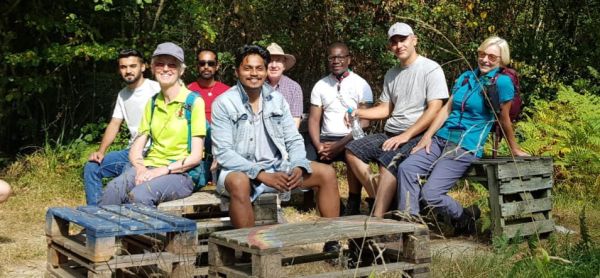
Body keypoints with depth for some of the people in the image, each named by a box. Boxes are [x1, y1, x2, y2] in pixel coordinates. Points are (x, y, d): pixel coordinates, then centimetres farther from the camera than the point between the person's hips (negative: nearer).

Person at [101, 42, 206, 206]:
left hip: (180, 173, -4)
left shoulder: (194, 102, -2)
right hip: (149, 167, 5)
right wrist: (141, 168, -10)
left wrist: (162, 170, -17)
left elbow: (196, 156, -6)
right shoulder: (152, 103, 16)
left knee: (140, 195, -35)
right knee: (113, 190, -28)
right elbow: (136, 149, 12)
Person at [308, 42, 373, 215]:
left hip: (352, 139, -3)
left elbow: (364, 122, -6)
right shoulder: (320, 86, 13)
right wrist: (318, 146, -11)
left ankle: (353, 205, -19)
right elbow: (314, 119, 9)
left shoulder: (360, 85, 2)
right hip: (326, 138, 4)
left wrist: (340, 145, -16)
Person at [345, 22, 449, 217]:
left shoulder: (431, 69, -6)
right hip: (390, 133, 8)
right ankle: (378, 200, -6)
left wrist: (404, 136, -20)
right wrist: (358, 113, 4)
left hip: (416, 135, -8)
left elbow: (434, 111, -14)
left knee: (387, 160, -33)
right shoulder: (391, 74, 18)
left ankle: (377, 218, -30)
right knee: (352, 151, -7)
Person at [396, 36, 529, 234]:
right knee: (406, 168, -17)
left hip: (466, 147, -7)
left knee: (430, 193, -18)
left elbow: (504, 120, 2)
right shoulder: (466, 77, 14)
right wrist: (428, 135, 2)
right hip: (442, 139, 7)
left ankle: (465, 219, 10)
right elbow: (447, 109, 11)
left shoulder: (502, 82, -7)